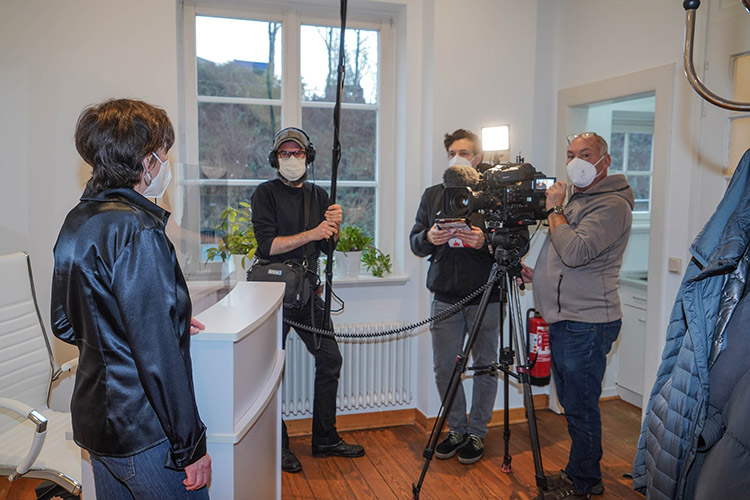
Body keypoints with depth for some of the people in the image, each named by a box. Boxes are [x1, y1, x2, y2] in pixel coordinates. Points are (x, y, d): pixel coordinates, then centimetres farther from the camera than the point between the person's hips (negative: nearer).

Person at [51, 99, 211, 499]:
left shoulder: (77, 221, 6)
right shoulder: (136, 229, -22)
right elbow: (156, 354, -26)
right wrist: (190, 444, -18)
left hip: (95, 421, 9)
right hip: (145, 434, -9)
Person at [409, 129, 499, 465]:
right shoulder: (433, 195, 11)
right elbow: (415, 244, 11)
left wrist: (485, 241, -20)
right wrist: (428, 238, -11)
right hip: (446, 297, 3)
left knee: (485, 367, 7)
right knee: (444, 367, 8)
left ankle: (477, 432, 25)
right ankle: (456, 430, 27)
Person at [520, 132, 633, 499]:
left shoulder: (613, 205, -13)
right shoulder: (577, 200, 18)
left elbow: (576, 252, -27)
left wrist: (554, 210, -14)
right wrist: (539, 274, 11)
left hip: (586, 324, -10)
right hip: (563, 320, 10)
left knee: (580, 407, 0)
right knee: (572, 404, 17)